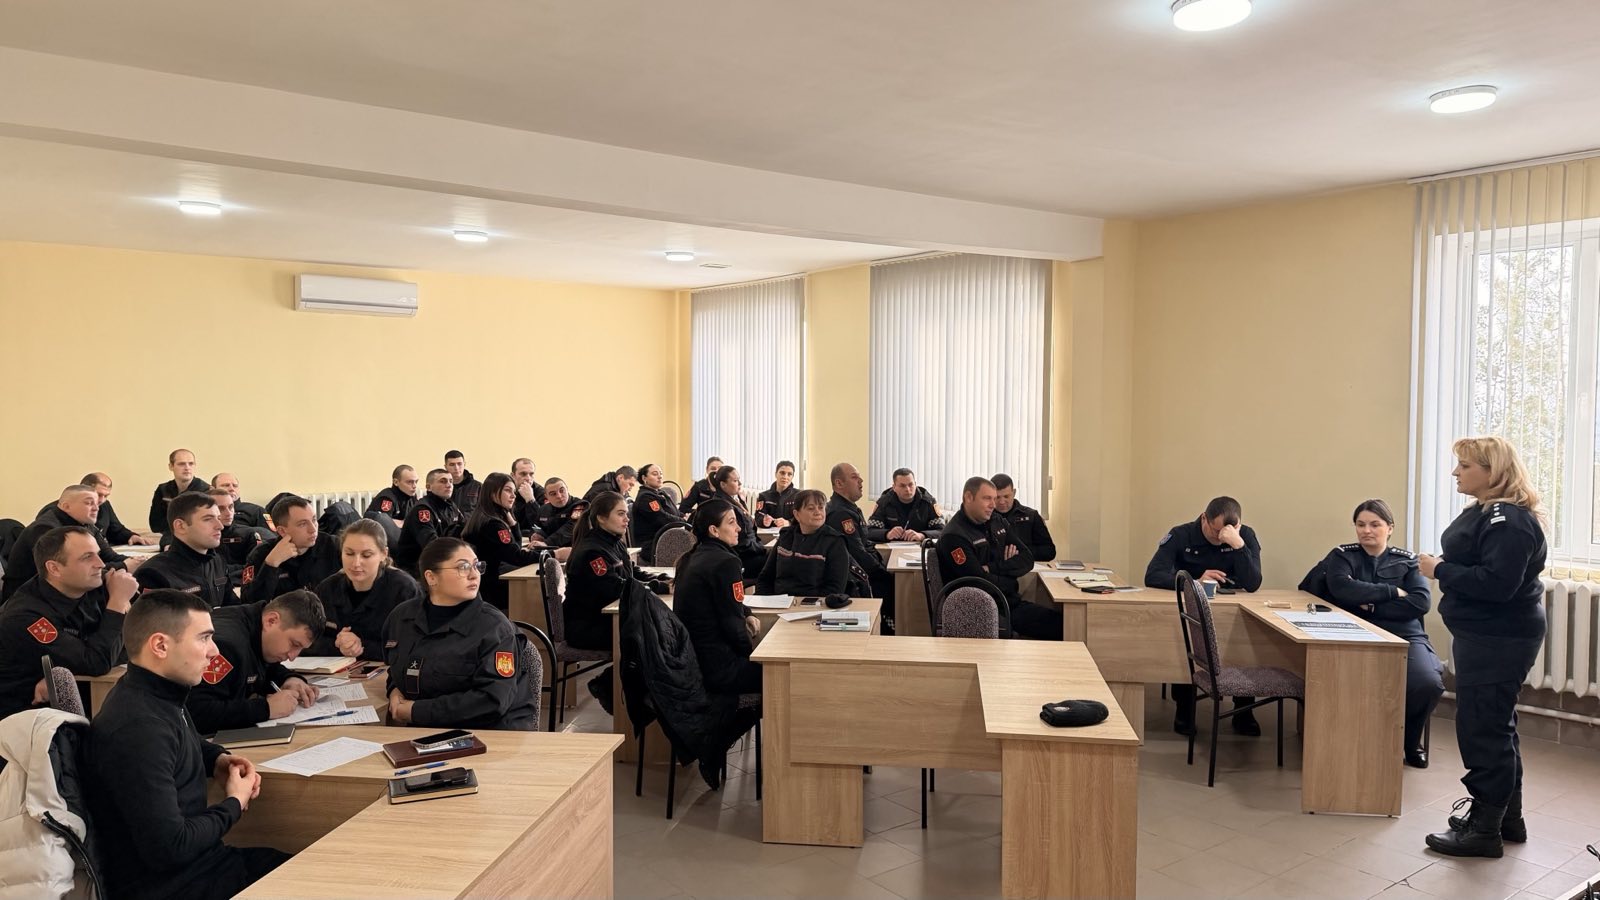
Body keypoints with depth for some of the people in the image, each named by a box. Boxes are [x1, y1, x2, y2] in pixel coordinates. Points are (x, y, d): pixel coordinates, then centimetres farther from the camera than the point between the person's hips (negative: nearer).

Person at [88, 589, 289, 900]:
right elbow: (169, 849, -28)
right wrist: (234, 804, -11)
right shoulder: (137, 729, -27)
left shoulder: (157, 694, 4)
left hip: (193, 861, 9)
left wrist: (218, 759, 8)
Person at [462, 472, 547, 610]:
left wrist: (508, 515, 2)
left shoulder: (482, 517, 11)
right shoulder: (491, 523, -20)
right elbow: (517, 557, -26)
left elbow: (516, 546, 14)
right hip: (490, 590, -10)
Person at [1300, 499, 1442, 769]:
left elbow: (1421, 602, -3)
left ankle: (1409, 739, 4)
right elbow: (1342, 589, -12)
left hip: (1405, 636, 2)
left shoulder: (1407, 561, 14)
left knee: (1428, 683, -29)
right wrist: (1392, 592, -7)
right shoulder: (1341, 556, 10)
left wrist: (1371, 607, -9)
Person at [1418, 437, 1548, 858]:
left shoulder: (1509, 521, -20)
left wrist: (1440, 570, -20)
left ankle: (1485, 829, 7)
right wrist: (1444, 569, 3)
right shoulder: (1486, 511, 13)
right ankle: (1507, 819, 31)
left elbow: (1498, 583, -28)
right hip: (1485, 635, 11)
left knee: (1482, 729, -4)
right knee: (1496, 727, 18)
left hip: (1498, 639, -11)